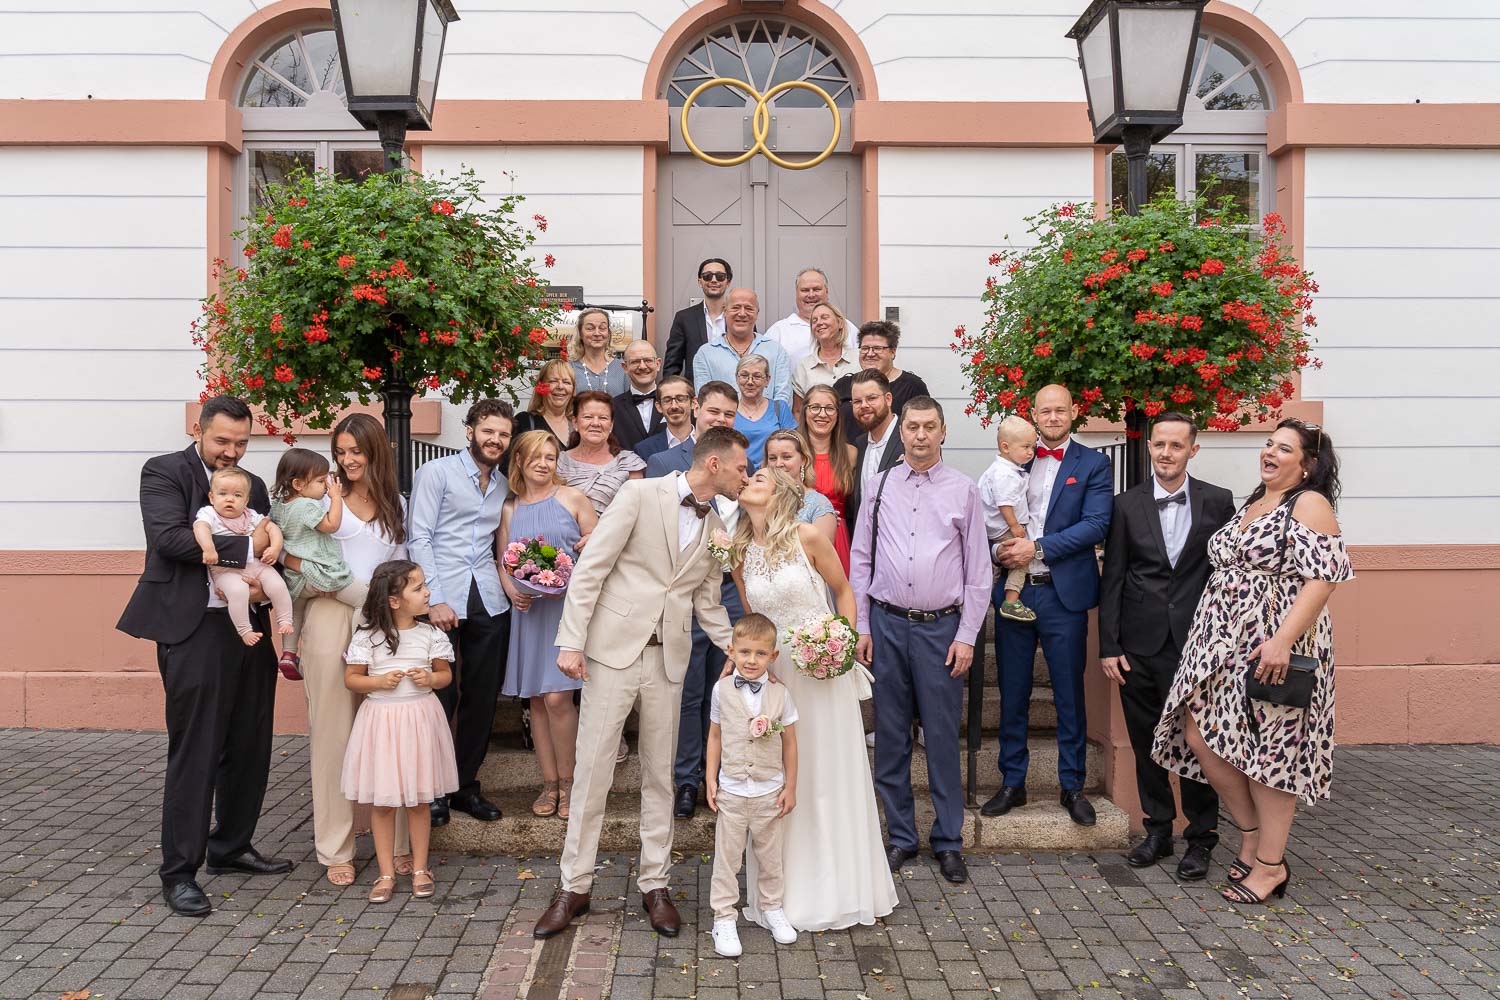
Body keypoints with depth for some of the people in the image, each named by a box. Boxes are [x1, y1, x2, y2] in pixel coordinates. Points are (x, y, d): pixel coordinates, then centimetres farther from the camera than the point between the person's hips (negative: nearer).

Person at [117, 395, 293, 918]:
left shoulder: (254, 486, 16)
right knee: (194, 752, -2)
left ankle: (231, 847, 30)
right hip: (194, 628, -6)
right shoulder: (164, 472, -2)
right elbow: (170, 537, -18)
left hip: (249, 625, 6)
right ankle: (179, 871, 10)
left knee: (249, 747, 13)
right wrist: (245, 549, -19)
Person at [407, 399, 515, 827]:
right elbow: (419, 537, -6)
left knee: (483, 698, 8)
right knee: (439, 697, -1)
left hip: (488, 601, 5)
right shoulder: (436, 472, 0)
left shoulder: (503, 487, 17)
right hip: (440, 599, -5)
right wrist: (436, 599, -13)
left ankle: (465, 784, 22)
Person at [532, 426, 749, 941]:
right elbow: (589, 570, -9)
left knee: (659, 775, 11)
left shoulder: (716, 528, 10)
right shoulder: (640, 494, -7)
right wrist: (571, 642, -13)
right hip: (614, 649, -4)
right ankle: (575, 885, 16)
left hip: (668, 659, 5)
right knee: (592, 770, 2)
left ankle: (655, 884, 24)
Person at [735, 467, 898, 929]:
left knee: (833, 773, 5)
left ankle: (840, 887, 20)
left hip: (825, 669, -3)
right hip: (775, 673, 4)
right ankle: (792, 890, 20)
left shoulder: (806, 537, -7)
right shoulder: (739, 555, 5)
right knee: (785, 778, 7)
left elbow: (843, 590, 2)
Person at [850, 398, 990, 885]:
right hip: (886, 624, 2)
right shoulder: (879, 487, 7)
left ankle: (948, 841, 16)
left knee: (943, 736, 2)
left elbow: (979, 569, 2)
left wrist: (967, 636, -3)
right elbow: (860, 560, 8)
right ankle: (900, 836, 21)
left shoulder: (963, 490, 2)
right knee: (891, 735, 8)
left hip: (941, 627, -2)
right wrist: (860, 627, 3)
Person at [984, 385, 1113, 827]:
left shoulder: (1093, 465, 2)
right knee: (1012, 694, 9)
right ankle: (1012, 782, 21)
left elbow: (1096, 524, -10)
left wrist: (1038, 547, -17)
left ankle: (1072, 786, 19)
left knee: (1070, 695, 6)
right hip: (1013, 590, 3)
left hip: (1064, 594, -2)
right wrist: (997, 549, -11)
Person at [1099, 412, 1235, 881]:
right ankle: (1158, 829, 27)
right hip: (1141, 645, 2)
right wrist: (1108, 645, -1)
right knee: (1146, 742, 11)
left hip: (1197, 643, -1)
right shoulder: (1127, 505, 4)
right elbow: (1112, 579, 3)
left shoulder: (1218, 502, 2)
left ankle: (1201, 839, 18)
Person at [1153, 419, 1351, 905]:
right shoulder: (1248, 506, 17)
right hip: (1223, 642, 8)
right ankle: (1252, 834, 21)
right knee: (1199, 736, 3)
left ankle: (1270, 864, 12)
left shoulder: (1309, 504, -7)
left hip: (1274, 646, -8)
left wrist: (1282, 640, -25)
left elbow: (1322, 577, -18)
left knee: (1268, 749, -1)